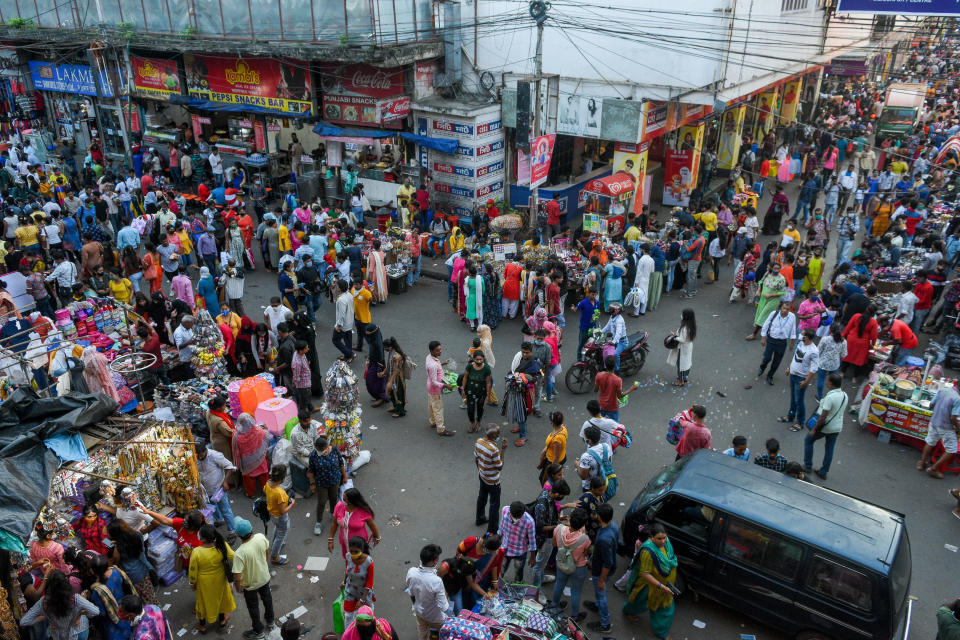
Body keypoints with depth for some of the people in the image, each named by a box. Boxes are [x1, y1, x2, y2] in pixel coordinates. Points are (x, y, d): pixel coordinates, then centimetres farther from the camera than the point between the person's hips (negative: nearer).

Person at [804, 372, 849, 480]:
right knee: (829, 449, 16)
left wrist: (814, 429, -17)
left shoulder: (830, 397, -28)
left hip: (825, 427, -7)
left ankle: (808, 466, 22)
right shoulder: (845, 396, -3)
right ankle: (823, 472, 25)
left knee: (808, 440, 15)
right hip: (837, 427, 7)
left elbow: (823, 416, -25)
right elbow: (843, 411, 10)